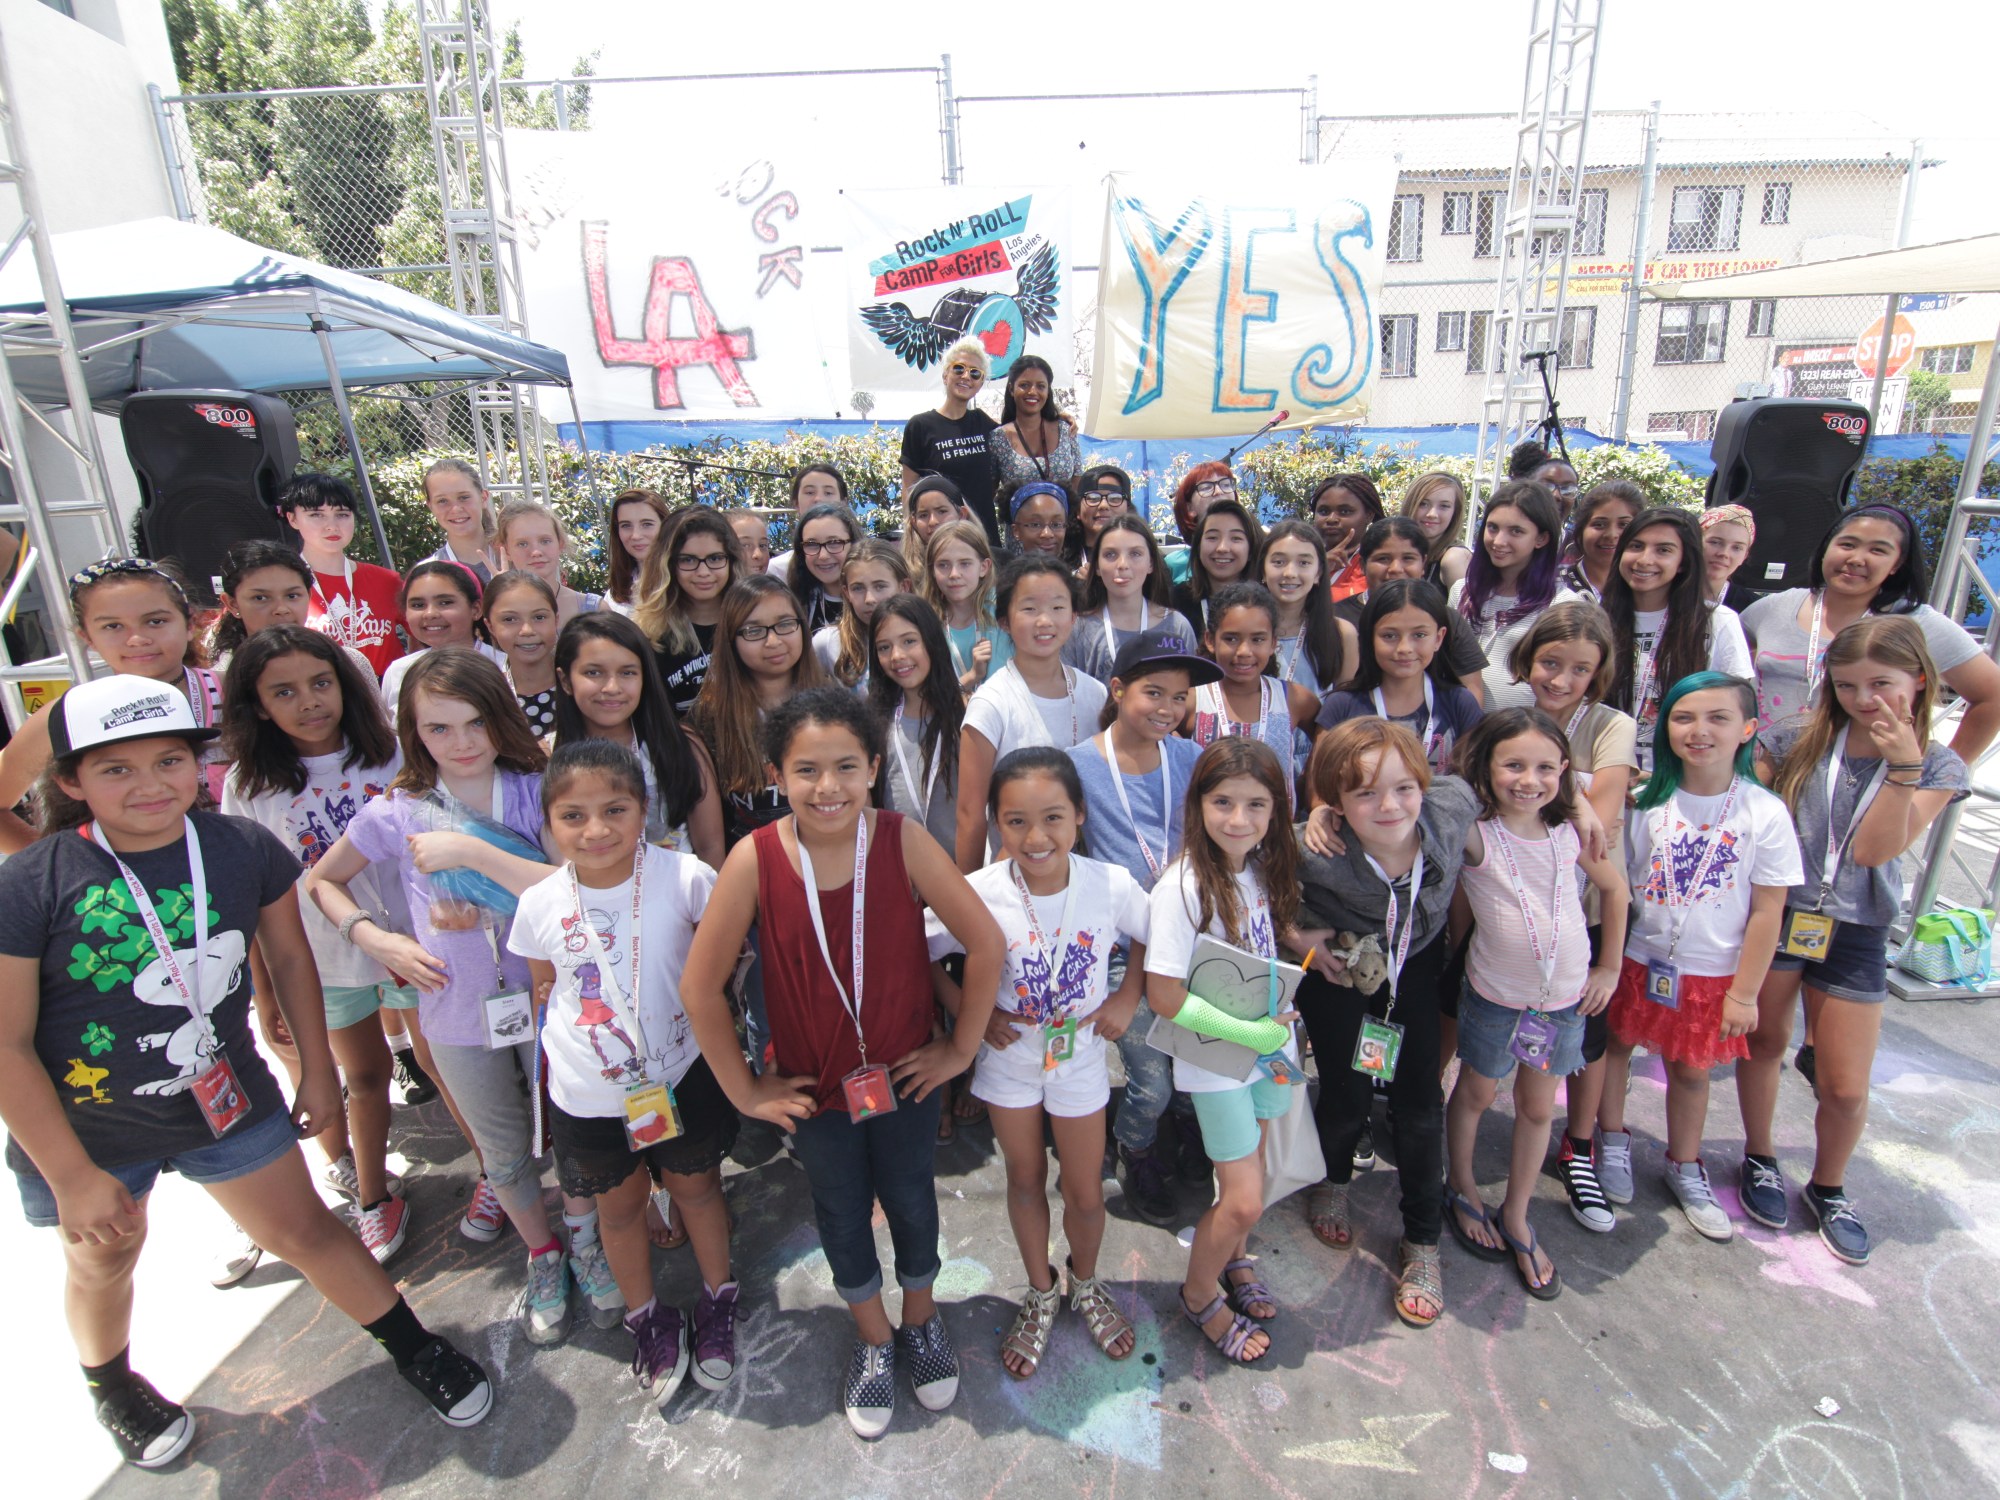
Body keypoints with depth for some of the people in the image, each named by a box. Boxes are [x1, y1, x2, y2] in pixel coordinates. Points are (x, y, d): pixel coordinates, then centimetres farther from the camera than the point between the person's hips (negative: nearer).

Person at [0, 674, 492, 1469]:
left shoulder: (244, 848, -16)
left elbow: (289, 956, -1)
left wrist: (317, 1070, 6)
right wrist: (72, 1177, -13)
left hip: (225, 1099, 1)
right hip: (87, 1127, 0)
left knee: (308, 1230, 12)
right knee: (102, 1262, 25)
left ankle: (415, 1349, 31)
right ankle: (111, 1386, 56)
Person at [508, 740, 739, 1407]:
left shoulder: (684, 877, -21)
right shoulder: (540, 905, -13)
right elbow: (545, 989, 5)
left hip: (681, 1076, -1)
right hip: (587, 1096, 2)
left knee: (696, 1187, 20)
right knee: (620, 1204, 22)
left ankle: (718, 1301, 48)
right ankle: (646, 1317, 48)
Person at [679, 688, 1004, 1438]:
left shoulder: (904, 841, -23)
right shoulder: (755, 859, -22)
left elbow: (985, 942, -15)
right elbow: (700, 986, -12)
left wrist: (961, 1046, -8)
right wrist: (744, 1090, -6)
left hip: (905, 1074, 0)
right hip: (812, 1086, 1)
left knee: (912, 1203, 20)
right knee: (842, 1216, 21)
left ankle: (922, 1319, 52)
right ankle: (873, 1338, 51)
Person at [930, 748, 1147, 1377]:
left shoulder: (1111, 885, -23)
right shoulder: (979, 894, -25)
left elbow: (1152, 936, -2)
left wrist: (1126, 998, -9)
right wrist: (965, 1010, -18)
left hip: (1083, 1058, 0)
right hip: (1009, 1059, 0)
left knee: (1085, 1195, 15)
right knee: (1025, 1180, 21)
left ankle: (1085, 1283, 49)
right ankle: (1040, 1293, 48)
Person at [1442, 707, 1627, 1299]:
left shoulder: (1570, 833, -7)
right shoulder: (1473, 834, -19)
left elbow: (1615, 888, 8)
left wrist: (1610, 967, 9)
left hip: (1566, 999, 4)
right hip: (1496, 998, -3)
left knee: (1537, 1108, 17)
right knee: (1476, 1095, 18)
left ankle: (1516, 1217, 37)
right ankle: (1461, 1187, 44)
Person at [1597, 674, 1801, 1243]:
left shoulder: (1765, 814, -11)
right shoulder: (1647, 801, -11)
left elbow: (1767, 911, -7)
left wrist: (1744, 993, -6)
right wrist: (1606, 961, -5)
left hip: (1711, 972, 0)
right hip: (1637, 959, 0)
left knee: (1691, 1069, 15)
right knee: (1614, 1044, 14)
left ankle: (1684, 1168, 38)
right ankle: (1613, 1141, 39)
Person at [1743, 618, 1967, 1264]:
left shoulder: (1938, 768, -2)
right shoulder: (1797, 745, -2)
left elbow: (1873, 850, -13)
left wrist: (1904, 766, -21)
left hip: (1855, 936, 0)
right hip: (1775, 914, 0)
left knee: (1845, 1089, 7)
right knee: (1764, 1044, 14)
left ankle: (1828, 1188, 34)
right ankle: (1760, 1159, 37)